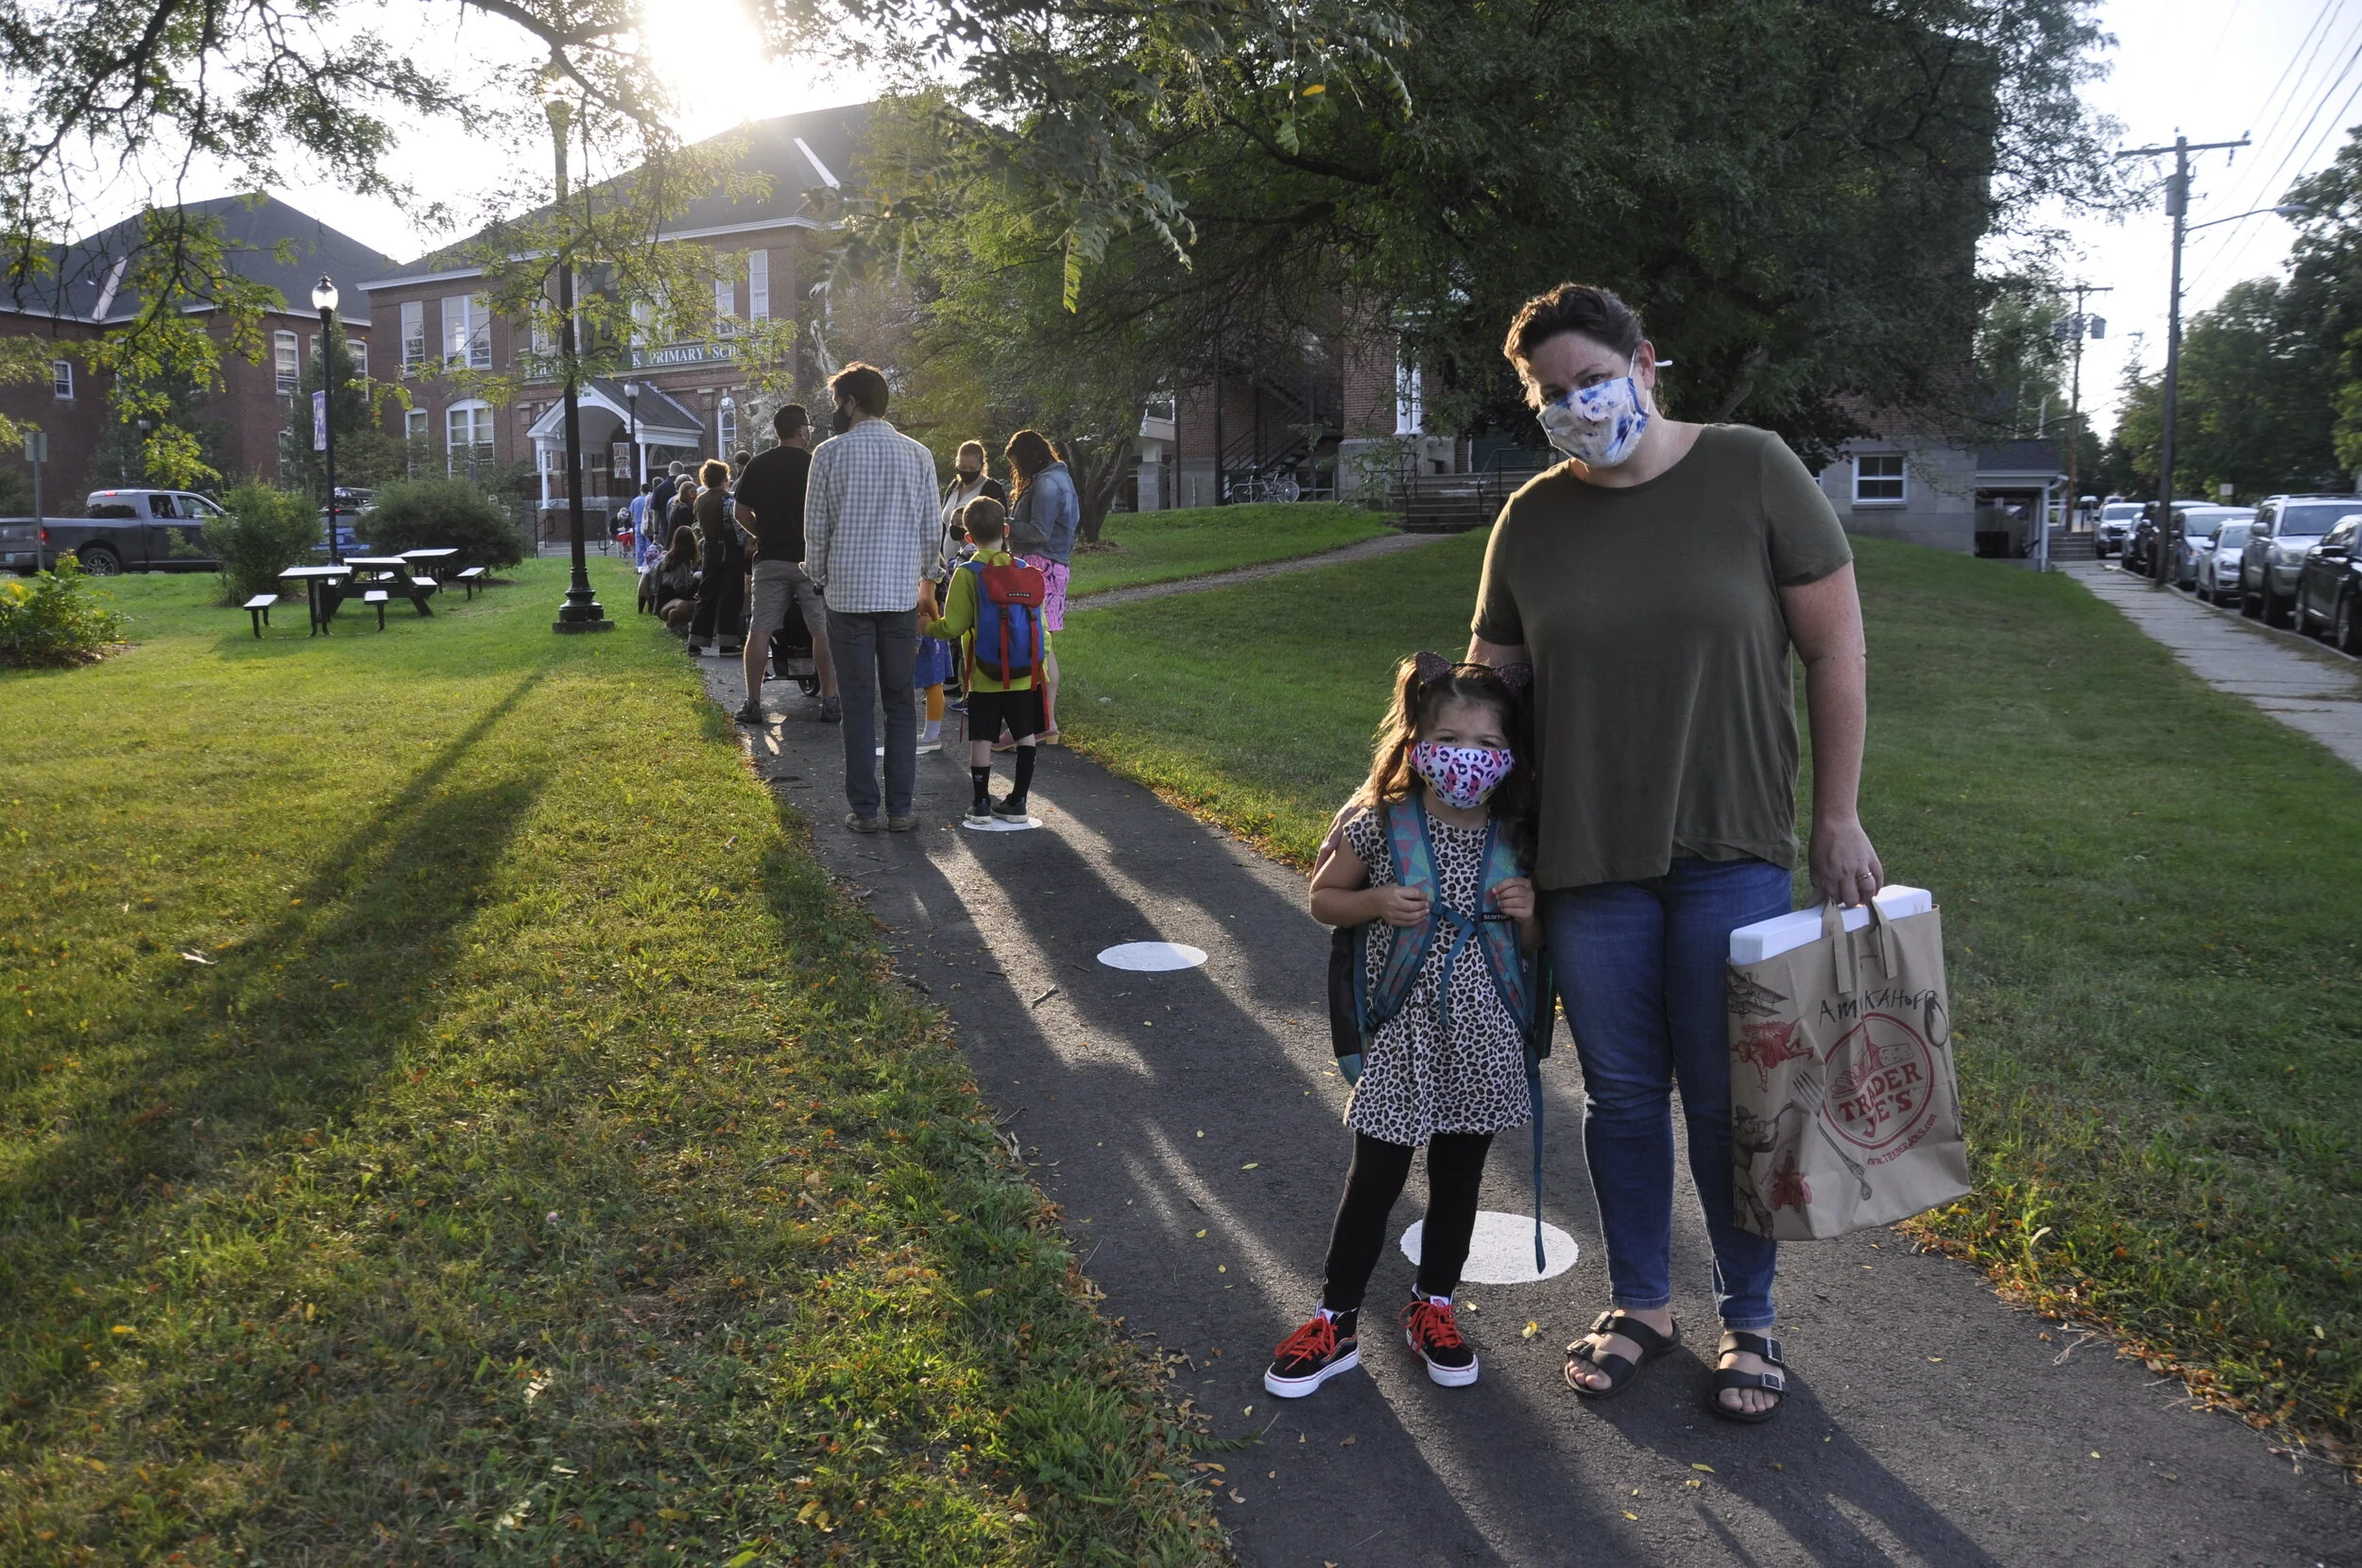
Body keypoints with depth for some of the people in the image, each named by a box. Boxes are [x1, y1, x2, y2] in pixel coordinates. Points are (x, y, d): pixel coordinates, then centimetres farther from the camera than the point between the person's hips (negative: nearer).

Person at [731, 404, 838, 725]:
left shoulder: (757, 466, 5)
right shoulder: (816, 465, -5)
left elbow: (740, 512, 6)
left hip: (769, 559, 3)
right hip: (810, 558, -3)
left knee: (759, 630, 4)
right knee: (822, 631, 2)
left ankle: (753, 703, 3)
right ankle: (829, 701, 2)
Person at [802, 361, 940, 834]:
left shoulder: (830, 453, -4)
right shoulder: (919, 454, 2)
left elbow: (815, 528, 0)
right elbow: (930, 529, 5)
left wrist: (819, 578, 15)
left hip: (848, 594, -2)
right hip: (902, 595, 2)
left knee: (858, 705, 4)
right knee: (901, 703, 9)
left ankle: (864, 810, 7)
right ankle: (900, 808, 10)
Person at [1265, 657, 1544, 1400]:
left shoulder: (1518, 841, -2)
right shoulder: (1380, 825, -9)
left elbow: (1534, 949, 10)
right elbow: (1323, 898, 4)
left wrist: (1530, 913, -12)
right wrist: (1377, 903, -15)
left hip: (1484, 1038, 2)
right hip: (1401, 1033, -2)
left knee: (1459, 1176, 15)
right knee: (1373, 1180, 5)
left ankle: (1433, 1306, 36)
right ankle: (1336, 1321, 22)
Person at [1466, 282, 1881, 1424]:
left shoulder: (1752, 473, -5)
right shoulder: (1531, 520, 3)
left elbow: (1835, 648, -2)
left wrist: (1837, 817, -3)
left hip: (1732, 854, -2)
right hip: (1587, 860, 3)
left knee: (1729, 1098, 7)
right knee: (1621, 1094, 13)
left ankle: (1749, 1319, 28)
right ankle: (1640, 1304, 33)